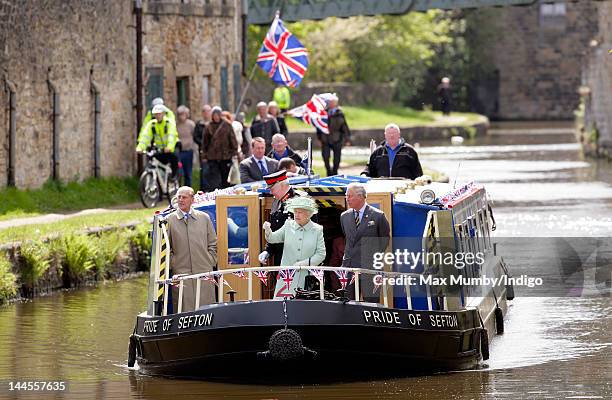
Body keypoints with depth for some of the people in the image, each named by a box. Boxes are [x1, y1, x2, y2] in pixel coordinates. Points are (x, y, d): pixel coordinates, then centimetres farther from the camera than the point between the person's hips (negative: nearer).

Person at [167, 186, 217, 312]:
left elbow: (213, 244, 16)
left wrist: (210, 263, 5)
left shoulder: (204, 218, 11)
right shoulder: (169, 220, 5)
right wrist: (172, 265, -2)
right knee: (185, 310, -6)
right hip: (181, 272, -2)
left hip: (204, 271, 2)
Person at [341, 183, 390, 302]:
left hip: (369, 267, -5)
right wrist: (347, 255, 15)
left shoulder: (377, 216, -3)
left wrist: (376, 256, 5)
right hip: (348, 266, 5)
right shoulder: (344, 216, 12)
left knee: (370, 301, -4)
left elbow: (385, 239, 7)